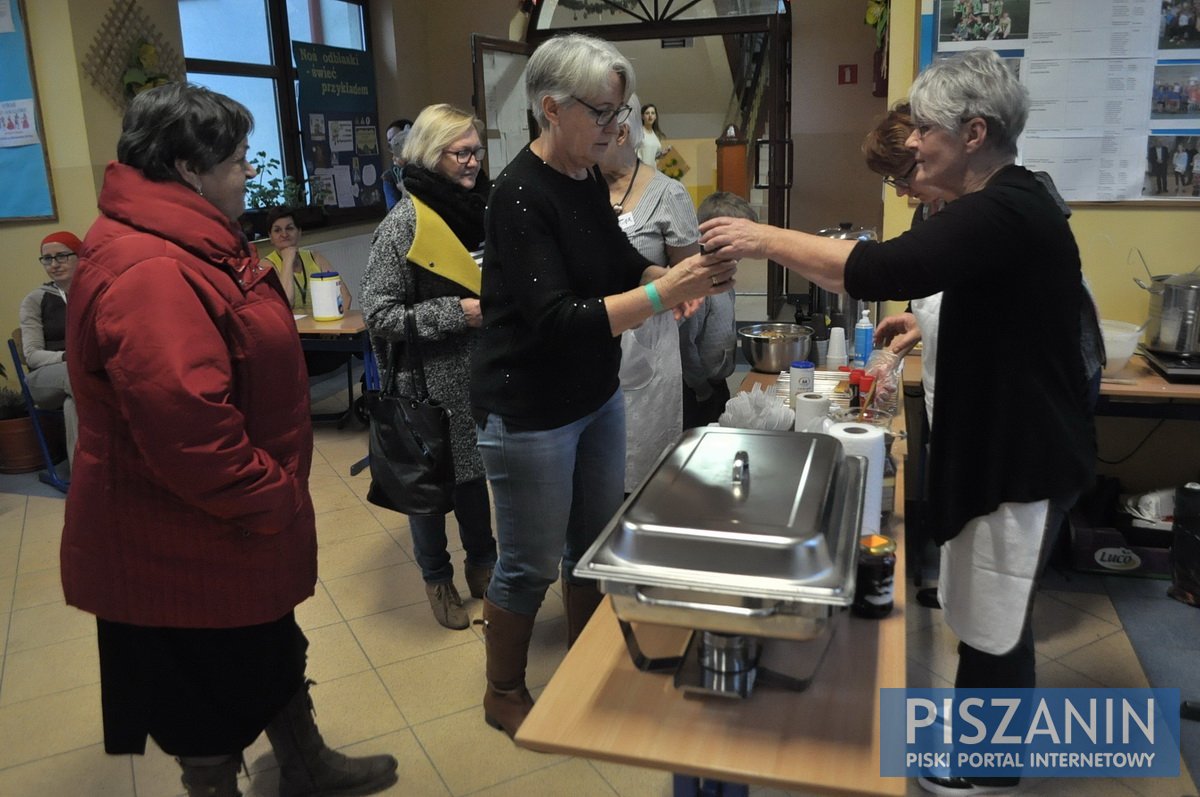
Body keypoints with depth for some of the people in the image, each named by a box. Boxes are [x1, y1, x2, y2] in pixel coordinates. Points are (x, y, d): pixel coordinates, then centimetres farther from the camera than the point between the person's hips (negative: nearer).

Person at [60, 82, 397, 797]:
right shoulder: (151, 275, -28)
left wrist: (274, 494, 17)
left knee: (274, 654, 27)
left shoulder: (188, 245, 8)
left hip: (236, 525, 11)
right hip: (189, 549, -11)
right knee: (212, 705, 12)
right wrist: (268, 502, -22)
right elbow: (185, 427, -36)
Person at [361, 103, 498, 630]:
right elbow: (378, 314, -16)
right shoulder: (404, 223, -15)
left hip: (481, 374, 5)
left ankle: (482, 565, 40)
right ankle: (437, 578, 33)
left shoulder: (485, 207, 1)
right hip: (431, 384, -5)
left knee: (474, 470, 20)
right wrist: (457, 313, -22)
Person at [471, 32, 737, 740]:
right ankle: (504, 694, 32)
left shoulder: (590, 179, 3)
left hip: (598, 397, 8)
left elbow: (621, 263, 14)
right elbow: (559, 320, -29)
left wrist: (673, 278, -8)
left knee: (596, 545, 18)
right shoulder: (520, 195, -21)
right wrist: (665, 291, -34)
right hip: (531, 414, -8)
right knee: (530, 566, 7)